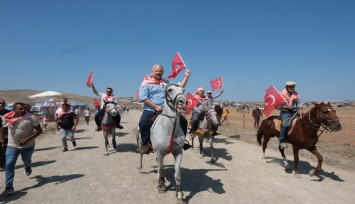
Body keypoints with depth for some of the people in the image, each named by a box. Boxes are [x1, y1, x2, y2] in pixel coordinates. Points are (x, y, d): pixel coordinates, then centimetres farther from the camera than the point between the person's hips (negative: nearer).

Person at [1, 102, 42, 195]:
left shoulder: (31, 118, -22)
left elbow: (39, 130, -20)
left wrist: (27, 139, -28)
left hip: (28, 146, -2)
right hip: (12, 146, 2)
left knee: (26, 161, 22)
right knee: (9, 165, -8)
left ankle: (27, 168, 59)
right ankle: (9, 187, 1)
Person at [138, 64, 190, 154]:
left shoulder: (166, 82, 17)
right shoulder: (146, 83, 1)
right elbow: (142, 97, -10)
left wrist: (186, 77, 2)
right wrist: (155, 106, -16)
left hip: (166, 109, 4)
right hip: (150, 109, -4)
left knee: (183, 121, -4)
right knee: (143, 123, -31)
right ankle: (146, 143, -10)